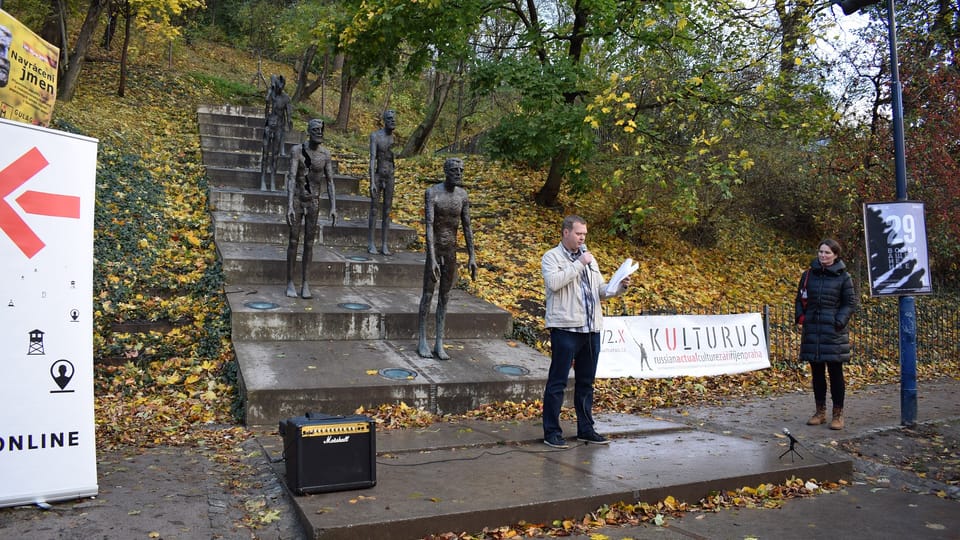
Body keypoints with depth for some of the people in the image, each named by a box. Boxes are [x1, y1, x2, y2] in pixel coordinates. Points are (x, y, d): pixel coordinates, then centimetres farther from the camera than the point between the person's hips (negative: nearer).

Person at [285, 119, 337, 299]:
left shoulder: (326, 154, -4)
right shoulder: (297, 150, -13)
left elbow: (330, 182, -2)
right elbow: (291, 179, -19)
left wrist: (333, 207, -10)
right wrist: (289, 207, -27)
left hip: (314, 202, 2)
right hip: (296, 200, -2)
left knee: (309, 243, 4)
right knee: (293, 241, 2)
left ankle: (305, 284, 12)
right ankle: (290, 282, 14)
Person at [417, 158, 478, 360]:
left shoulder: (463, 195, 0)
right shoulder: (431, 192, -16)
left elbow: (467, 227, 4)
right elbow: (428, 226, -22)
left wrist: (472, 256, 1)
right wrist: (432, 259, -29)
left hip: (451, 251, 4)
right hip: (434, 249, -4)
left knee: (445, 297, 8)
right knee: (428, 295, 3)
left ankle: (439, 344, 14)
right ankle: (422, 341, 17)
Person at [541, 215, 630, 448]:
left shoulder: (589, 259, 19)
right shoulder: (551, 257, -1)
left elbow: (601, 290, 18)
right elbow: (553, 282, -20)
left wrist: (618, 288, -1)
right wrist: (578, 264, -16)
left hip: (591, 328, 7)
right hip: (565, 327, -7)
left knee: (586, 382, 14)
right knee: (557, 382, -2)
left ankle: (586, 429, 25)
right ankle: (551, 432, 5)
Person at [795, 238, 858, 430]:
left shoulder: (843, 277, -1)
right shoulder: (808, 275, 8)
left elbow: (850, 303, 0)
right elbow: (800, 299, 16)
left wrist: (840, 321, -12)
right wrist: (800, 316, 2)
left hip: (833, 333, -3)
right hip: (812, 330, 3)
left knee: (835, 372, 2)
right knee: (817, 372, 10)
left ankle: (838, 414, 11)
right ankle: (820, 412, 20)